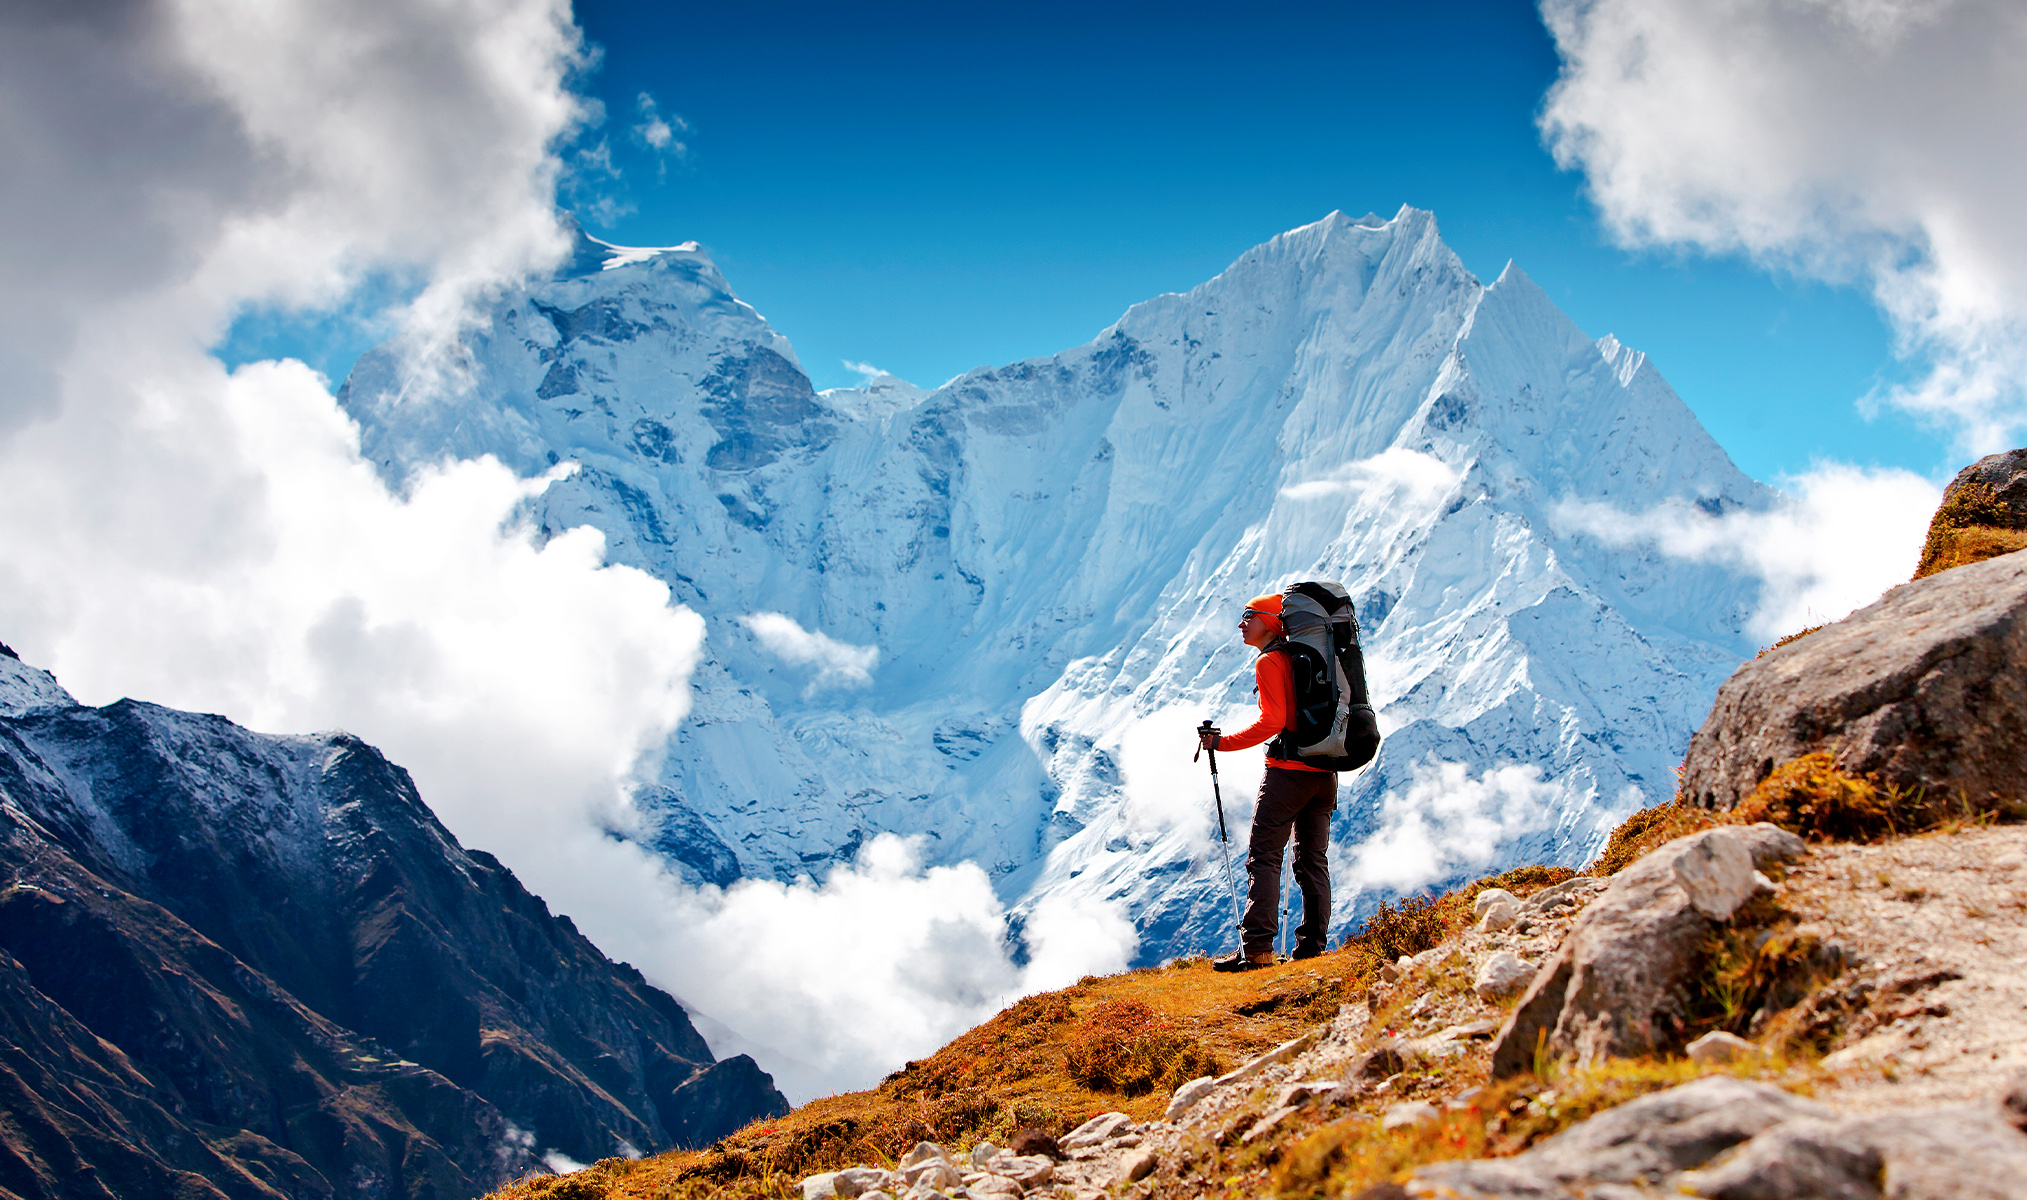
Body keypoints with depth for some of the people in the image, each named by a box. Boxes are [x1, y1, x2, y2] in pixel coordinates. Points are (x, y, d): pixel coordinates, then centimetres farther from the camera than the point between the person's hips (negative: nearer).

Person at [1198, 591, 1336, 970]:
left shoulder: (1269, 662, -8)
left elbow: (1272, 721, -17)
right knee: (1313, 859, 11)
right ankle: (1312, 943, 10)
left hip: (1288, 769, -8)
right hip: (1324, 771, 8)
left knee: (1263, 857, -6)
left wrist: (1222, 742, -11)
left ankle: (1257, 949, -13)